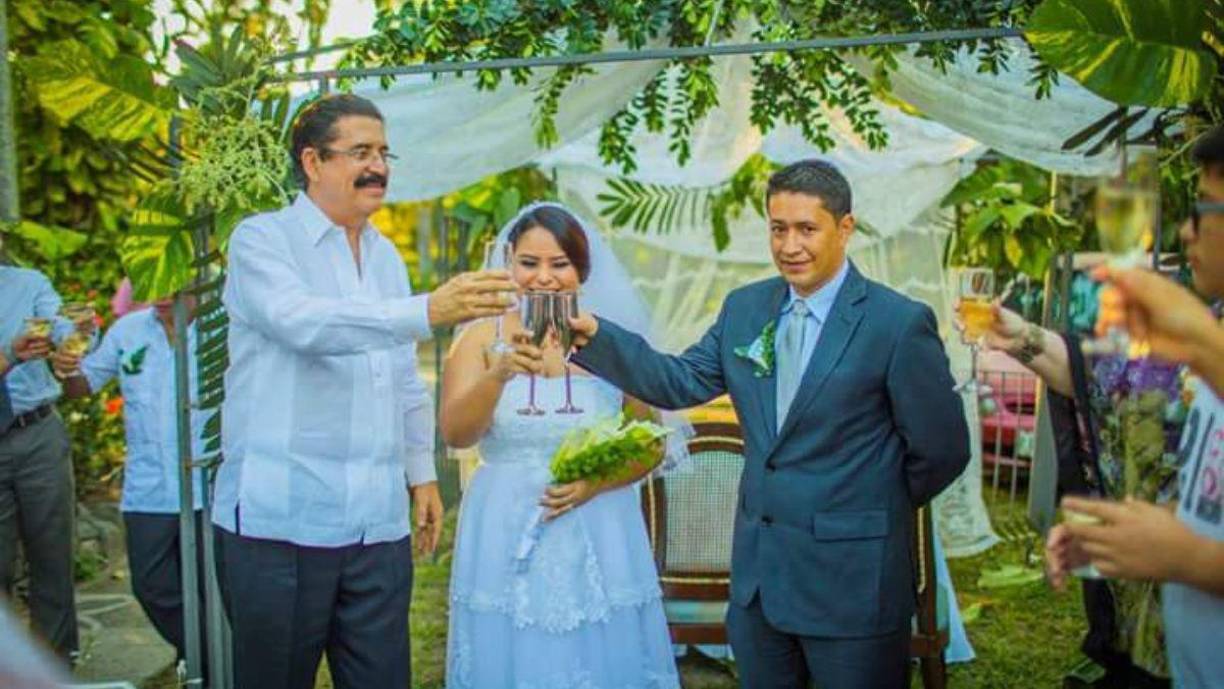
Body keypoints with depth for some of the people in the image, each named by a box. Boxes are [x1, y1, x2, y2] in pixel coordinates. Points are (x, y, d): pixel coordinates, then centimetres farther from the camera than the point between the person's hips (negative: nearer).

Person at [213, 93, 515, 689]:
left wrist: (422, 472, 16)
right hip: (279, 520, -5)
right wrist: (428, 312, -35)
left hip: (378, 523, 5)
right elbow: (301, 321, -25)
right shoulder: (261, 239, -4)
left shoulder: (387, 256, 16)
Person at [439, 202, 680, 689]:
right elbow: (455, 433, -15)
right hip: (505, 539, 0)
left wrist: (596, 482, -14)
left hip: (598, 539, 1)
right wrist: (499, 374, -32)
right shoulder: (482, 339, -2)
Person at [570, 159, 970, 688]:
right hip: (757, 571, 5)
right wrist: (596, 336, -11)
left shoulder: (899, 323, -12)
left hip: (852, 578, -5)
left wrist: (882, 507, 4)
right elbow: (681, 382, 1)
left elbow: (942, 451, -8)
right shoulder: (744, 308, 5)